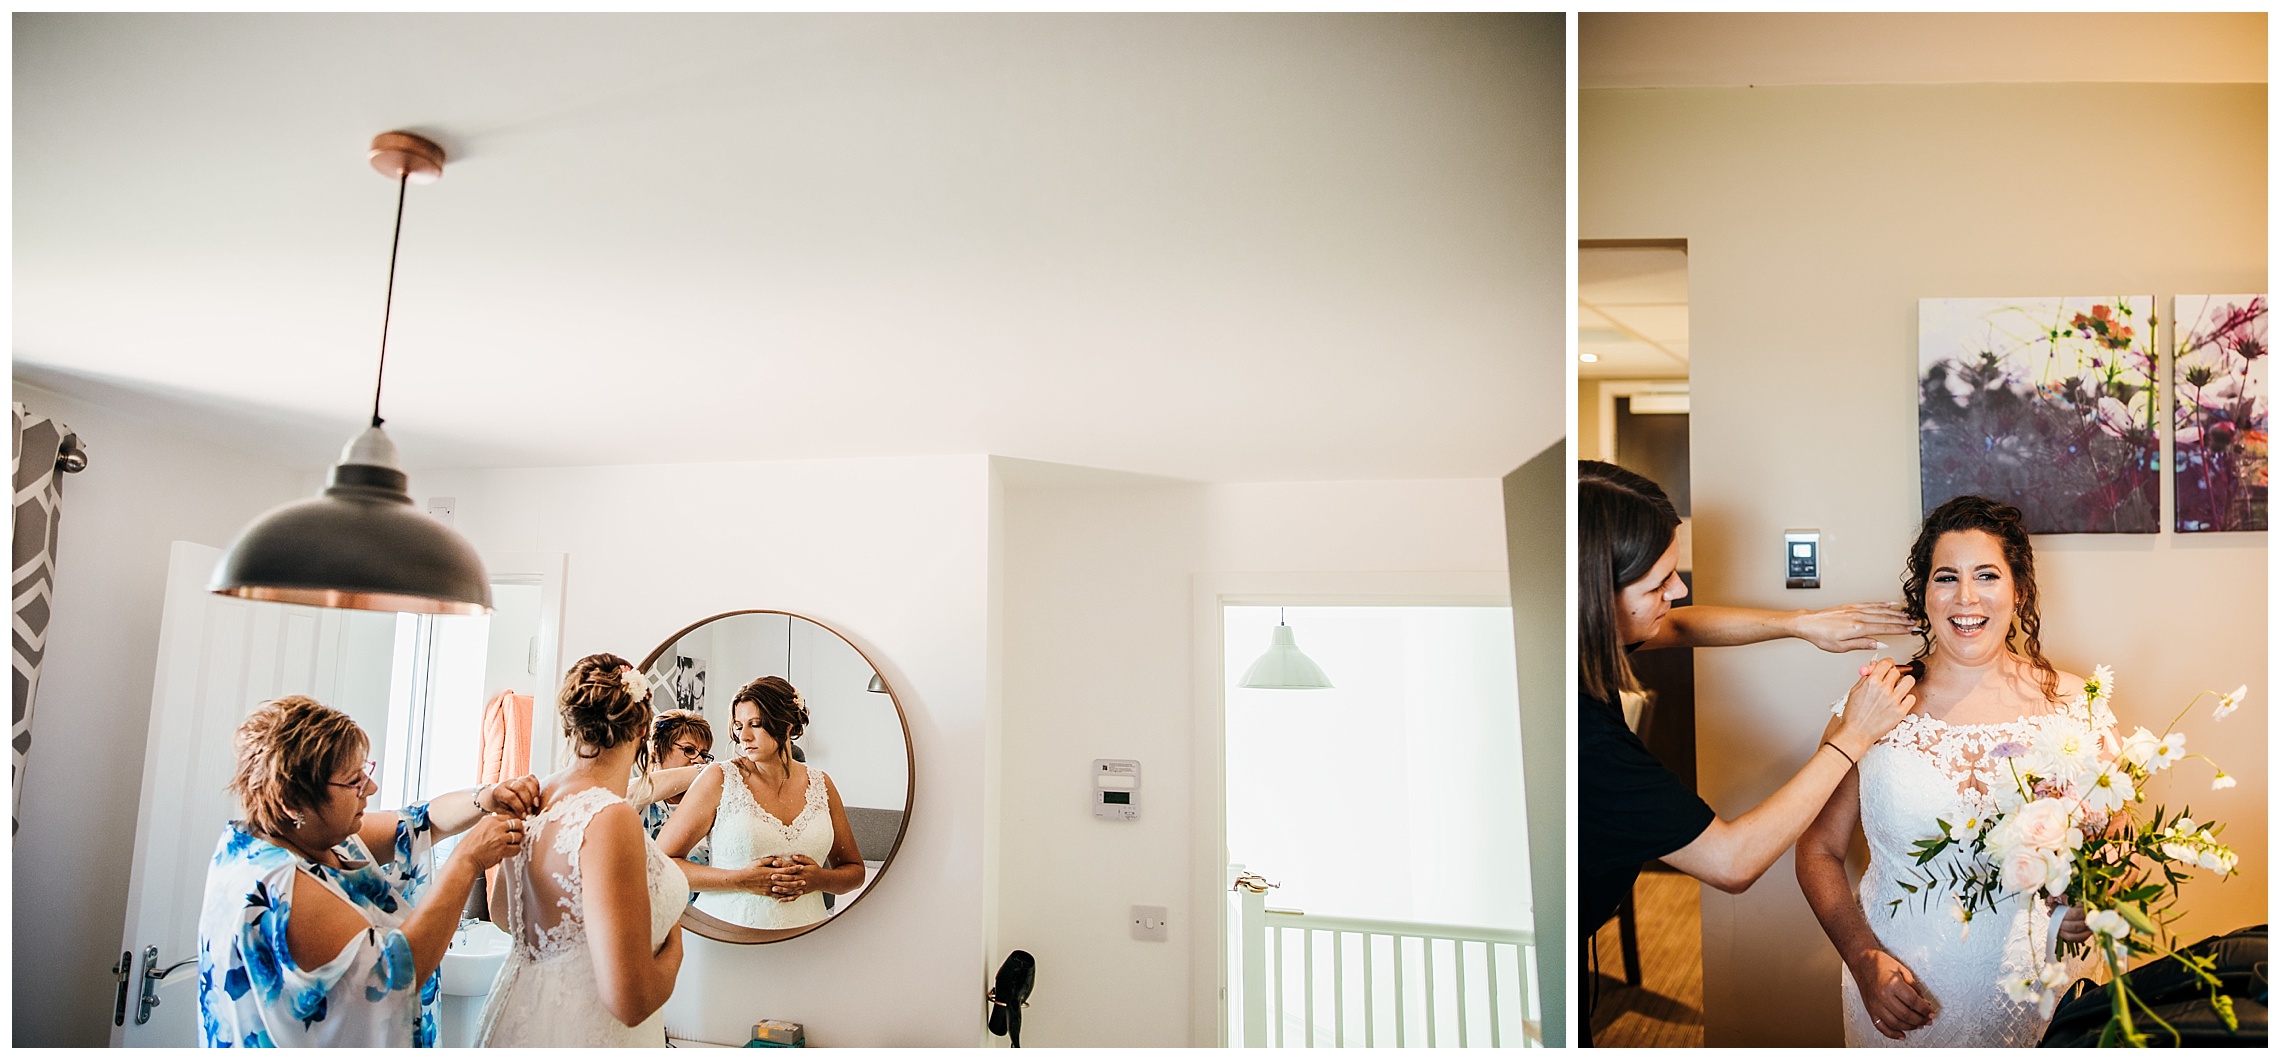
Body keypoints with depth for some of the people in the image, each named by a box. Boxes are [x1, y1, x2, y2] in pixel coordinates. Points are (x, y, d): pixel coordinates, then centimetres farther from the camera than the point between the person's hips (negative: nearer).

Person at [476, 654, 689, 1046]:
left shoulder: (533, 799, -2)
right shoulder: (611, 819, -27)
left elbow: (502, 911, 19)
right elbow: (630, 1000, -30)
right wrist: (673, 944, -11)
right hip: (581, 1034, -8)